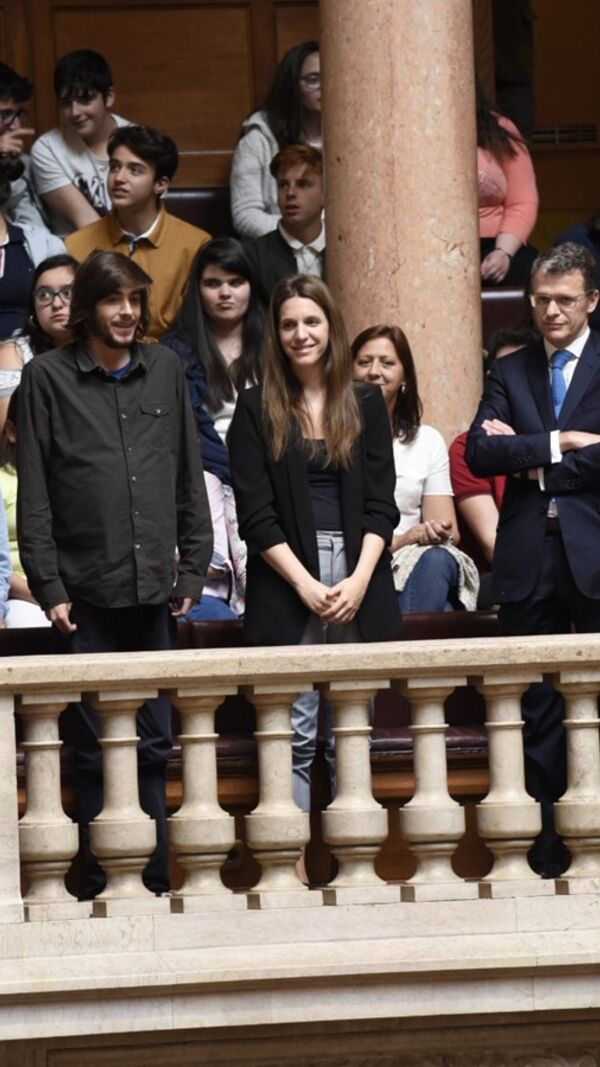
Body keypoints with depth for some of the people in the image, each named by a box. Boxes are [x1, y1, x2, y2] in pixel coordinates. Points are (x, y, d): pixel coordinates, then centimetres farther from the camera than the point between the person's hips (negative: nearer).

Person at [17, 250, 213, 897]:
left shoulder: (165, 370, 11)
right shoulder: (47, 378, 1)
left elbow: (190, 478, 14)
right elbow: (33, 496, -1)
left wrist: (193, 568, 7)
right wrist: (48, 588, -7)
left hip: (154, 592, 3)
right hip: (86, 594, -3)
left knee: (153, 745, 7)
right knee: (94, 749, 1)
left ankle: (156, 880, 14)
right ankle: (100, 886, 8)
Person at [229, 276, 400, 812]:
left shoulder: (366, 403, 10)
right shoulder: (256, 408, 5)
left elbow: (381, 504, 6)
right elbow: (255, 512, 0)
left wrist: (359, 582, -8)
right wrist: (306, 585, -10)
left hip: (359, 576, 2)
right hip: (285, 580, -2)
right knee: (294, 737, -8)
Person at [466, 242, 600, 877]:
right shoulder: (509, 372, 13)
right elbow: (479, 454, -1)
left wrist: (531, 462, -6)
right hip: (530, 560, 3)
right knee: (537, 710, 6)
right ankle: (548, 845, 11)